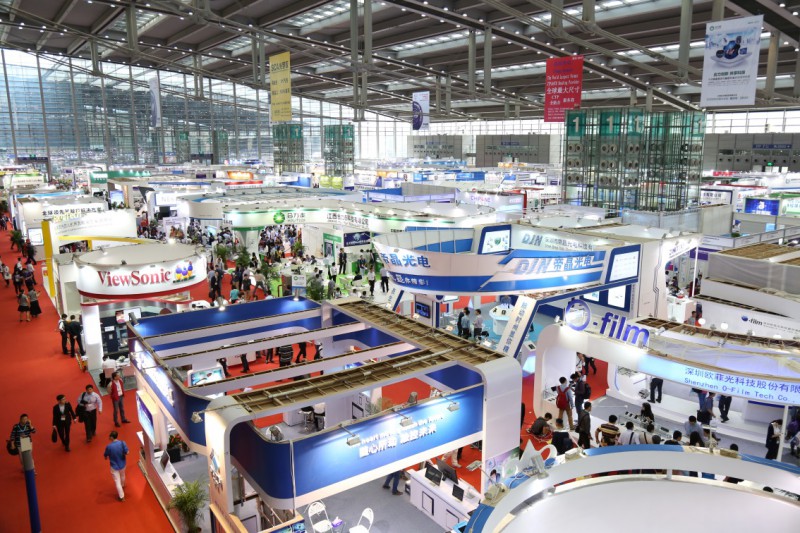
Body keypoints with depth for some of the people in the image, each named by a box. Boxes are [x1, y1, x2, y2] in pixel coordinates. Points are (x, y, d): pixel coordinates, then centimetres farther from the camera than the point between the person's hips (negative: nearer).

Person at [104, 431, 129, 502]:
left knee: (117, 482, 12)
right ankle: (123, 486, 60)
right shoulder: (122, 443, -19)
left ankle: (122, 496, 21)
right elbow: (127, 453, -15)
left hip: (114, 466, -4)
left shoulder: (109, 446, -25)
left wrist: (106, 457, 16)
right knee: (122, 476, 33)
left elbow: (105, 456, -8)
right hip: (122, 464, 4)